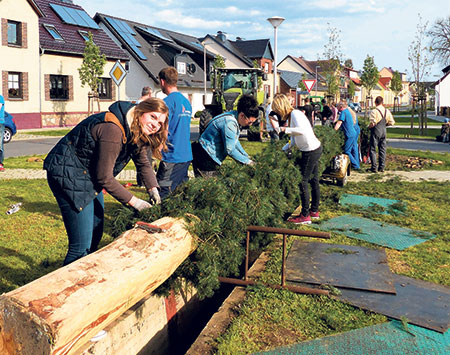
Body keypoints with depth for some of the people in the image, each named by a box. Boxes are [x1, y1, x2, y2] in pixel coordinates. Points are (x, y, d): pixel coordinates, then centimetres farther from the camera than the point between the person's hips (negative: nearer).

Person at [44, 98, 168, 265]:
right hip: (68, 174, -10)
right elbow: (104, 177, -24)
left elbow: (143, 162, 15)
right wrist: (133, 201, -17)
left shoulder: (136, 131, 1)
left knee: (96, 234, 19)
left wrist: (153, 189, 1)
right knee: (82, 246, -11)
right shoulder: (112, 130, -29)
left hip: (90, 176, 10)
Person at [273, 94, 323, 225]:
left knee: (303, 181, -6)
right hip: (315, 149, 10)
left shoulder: (295, 113, -15)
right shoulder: (292, 115, 15)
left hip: (311, 151, -10)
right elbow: (294, 139, 18)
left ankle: (305, 215, 0)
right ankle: (314, 211, 27)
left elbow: (301, 130, -30)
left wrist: (285, 129, -24)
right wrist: (282, 150, 15)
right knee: (313, 181, 16)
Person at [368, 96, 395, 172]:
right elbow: (391, 122, 8)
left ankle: (374, 167, -2)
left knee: (373, 149, 1)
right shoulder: (387, 111, 5)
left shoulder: (374, 111, -15)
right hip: (383, 131, 6)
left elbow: (372, 123, -22)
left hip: (376, 132, -6)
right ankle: (381, 167, 14)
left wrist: (369, 127, -2)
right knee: (382, 150, 12)